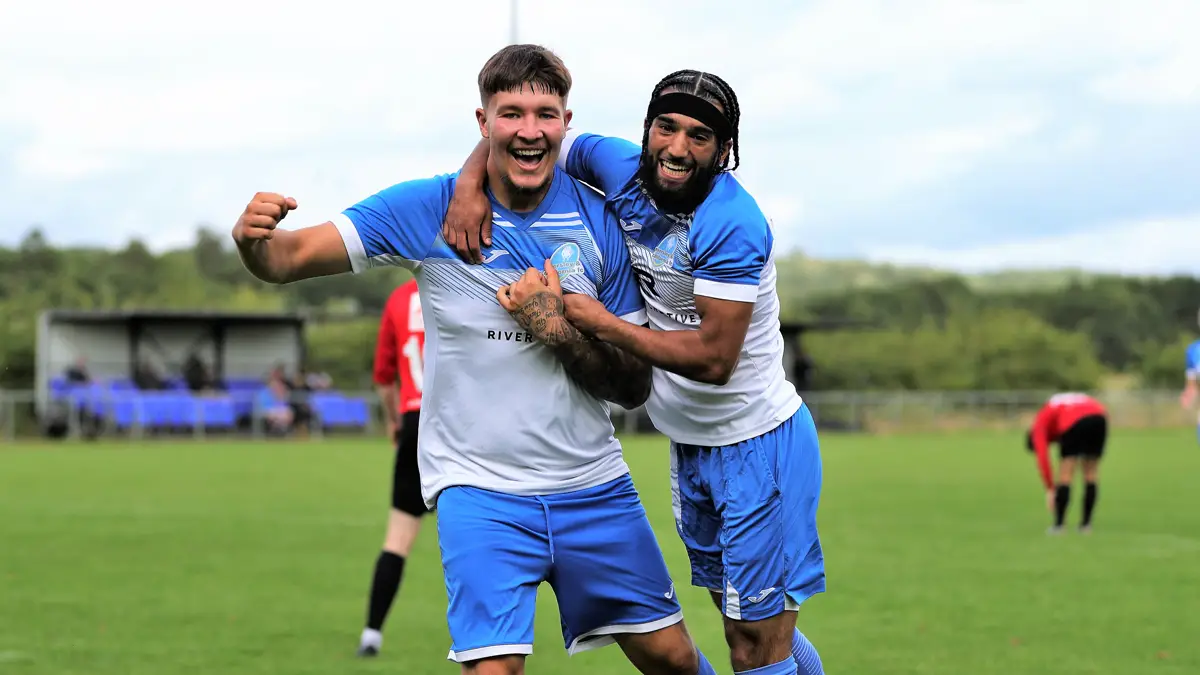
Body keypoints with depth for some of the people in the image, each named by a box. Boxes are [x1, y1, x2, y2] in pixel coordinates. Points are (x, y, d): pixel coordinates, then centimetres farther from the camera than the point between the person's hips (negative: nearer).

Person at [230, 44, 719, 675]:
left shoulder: (601, 221, -4)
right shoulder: (428, 210, -9)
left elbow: (634, 386, -2)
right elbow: (289, 258, -12)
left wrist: (559, 330, -19)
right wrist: (253, 238, -35)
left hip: (591, 485, 3)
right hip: (479, 487, -3)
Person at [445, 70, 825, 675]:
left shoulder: (733, 225, -25)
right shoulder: (623, 168, -6)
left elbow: (714, 358, -29)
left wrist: (600, 323, -24)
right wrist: (471, 186, -18)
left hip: (758, 445, -7)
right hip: (688, 445, 7)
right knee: (742, 621, 18)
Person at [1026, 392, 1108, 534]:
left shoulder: (1039, 426, 20)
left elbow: (1042, 458, 7)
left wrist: (1050, 490, 10)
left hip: (1074, 421, -6)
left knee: (1066, 474, 5)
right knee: (1091, 473, 16)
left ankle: (1058, 525, 5)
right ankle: (1086, 523, 15)